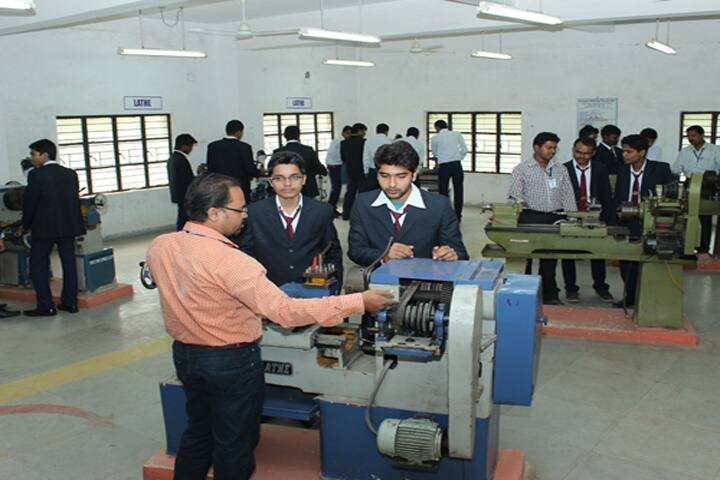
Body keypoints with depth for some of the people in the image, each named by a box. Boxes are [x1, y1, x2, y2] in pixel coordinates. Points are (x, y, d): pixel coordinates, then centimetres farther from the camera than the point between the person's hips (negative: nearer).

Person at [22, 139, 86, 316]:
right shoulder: (71, 174, 6)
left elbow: (29, 202, -7)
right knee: (69, 263, 10)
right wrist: (70, 221, 16)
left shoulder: (36, 175, -10)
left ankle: (46, 306, 2)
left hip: (44, 228, -5)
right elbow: (75, 200, 8)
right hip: (68, 226, 6)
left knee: (38, 265, 4)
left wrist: (26, 225, 6)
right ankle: (70, 302, 14)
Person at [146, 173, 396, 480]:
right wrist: (359, 302, -30)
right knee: (233, 442, 13)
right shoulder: (227, 261, -29)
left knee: (198, 431, 26)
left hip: (184, 354, 7)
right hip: (232, 362, -7)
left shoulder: (158, 247, -6)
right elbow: (285, 311, -32)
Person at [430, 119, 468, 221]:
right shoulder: (457, 134, 6)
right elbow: (465, 149, 3)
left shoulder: (435, 138, 1)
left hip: (444, 166, -2)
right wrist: (458, 159, 15)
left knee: (443, 191, 7)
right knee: (458, 190, 9)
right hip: (457, 165, 2)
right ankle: (458, 216, 12)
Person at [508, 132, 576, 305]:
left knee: (551, 253, -2)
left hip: (555, 217, 3)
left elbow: (568, 196, 13)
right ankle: (550, 292, 1)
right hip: (532, 216, -3)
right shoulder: (522, 169, 6)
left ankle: (549, 294, 8)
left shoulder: (561, 170, 16)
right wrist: (520, 201, -22)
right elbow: (514, 193, 0)